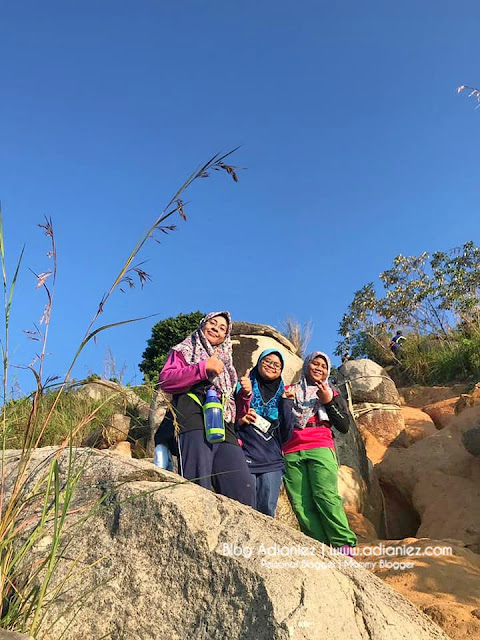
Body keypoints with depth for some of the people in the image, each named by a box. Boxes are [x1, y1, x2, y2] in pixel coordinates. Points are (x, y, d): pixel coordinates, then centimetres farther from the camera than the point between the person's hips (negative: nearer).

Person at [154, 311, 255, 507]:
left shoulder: (226, 364, 35)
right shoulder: (185, 351, 22)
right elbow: (165, 380, 1)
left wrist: (245, 394, 11)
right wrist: (203, 368, -5)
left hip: (224, 430, 5)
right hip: (194, 426, -4)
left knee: (244, 489, -13)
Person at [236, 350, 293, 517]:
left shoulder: (282, 397, 17)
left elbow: (285, 437, 12)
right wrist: (239, 420, -12)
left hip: (272, 462, 3)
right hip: (245, 459, -3)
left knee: (267, 512, 1)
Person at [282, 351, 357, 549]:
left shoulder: (331, 393, 22)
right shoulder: (289, 392, 22)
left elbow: (344, 426, 12)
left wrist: (328, 401, 0)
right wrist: (284, 399, 2)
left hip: (320, 449, -1)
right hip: (291, 453, 1)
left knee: (326, 496, -19)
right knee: (301, 504, -9)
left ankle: (344, 544, -13)